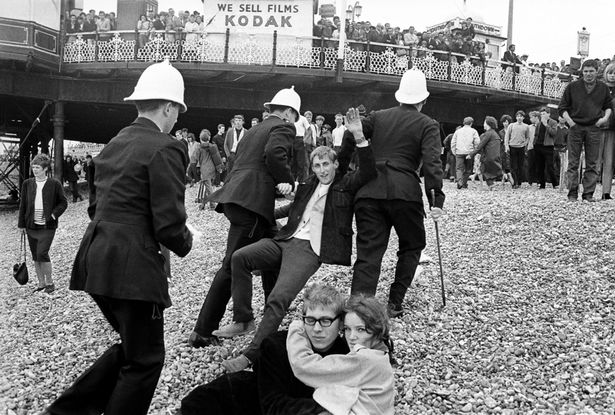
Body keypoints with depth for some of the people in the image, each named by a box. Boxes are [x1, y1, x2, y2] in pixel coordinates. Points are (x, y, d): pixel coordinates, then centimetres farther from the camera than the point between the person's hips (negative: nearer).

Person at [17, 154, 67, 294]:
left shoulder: (54, 184, -4)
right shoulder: (27, 184, 6)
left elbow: (63, 202, 2)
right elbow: (22, 204, 9)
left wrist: (54, 214, -11)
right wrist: (21, 224, 6)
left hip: (47, 226, -4)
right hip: (31, 226, 4)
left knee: (42, 253, -13)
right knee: (35, 256, 9)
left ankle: (50, 282, 3)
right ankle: (41, 283, 21)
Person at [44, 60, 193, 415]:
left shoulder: (115, 143, 13)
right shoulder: (165, 149, -13)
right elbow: (169, 224, -17)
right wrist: (185, 244, 3)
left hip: (97, 261, 9)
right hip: (133, 267, -9)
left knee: (132, 347, 24)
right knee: (145, 359, 7)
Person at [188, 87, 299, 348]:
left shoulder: (253, 130, 26)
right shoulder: (283, 128, 0)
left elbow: (240, 162, 17)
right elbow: (274, 153, -20)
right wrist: (287, 181, -7)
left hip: (235, 197, 9)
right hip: (252, 202, -9)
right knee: (233, 266, -6)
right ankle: (202, 332, -5)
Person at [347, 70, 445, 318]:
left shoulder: (378, 117, 16)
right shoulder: (428, 125, 6)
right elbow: (431, 162, -8)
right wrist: (436, 199, -10)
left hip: (370, 191, 3)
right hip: (404, 192, -3)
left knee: (368, 251, 1)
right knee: (412, 246, 18)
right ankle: (395, 303, 13)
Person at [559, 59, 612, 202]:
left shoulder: (603, 88, 8)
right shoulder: (572, 87, 2)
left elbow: (608, 106, 22)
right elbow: (562, 108, 5)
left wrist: (605, 117, 2)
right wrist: (570, 122, -8)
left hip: (594, 128, 2)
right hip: (575, 127, -1)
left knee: (592, 163, 2)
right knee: (573, 163, -1)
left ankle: (588, 193, 7)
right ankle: (572, 193, 3)